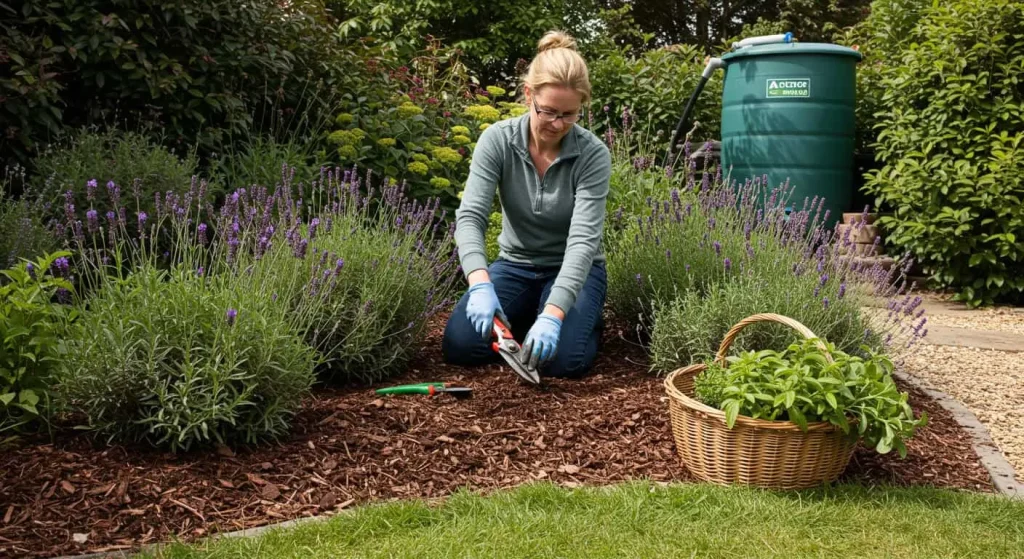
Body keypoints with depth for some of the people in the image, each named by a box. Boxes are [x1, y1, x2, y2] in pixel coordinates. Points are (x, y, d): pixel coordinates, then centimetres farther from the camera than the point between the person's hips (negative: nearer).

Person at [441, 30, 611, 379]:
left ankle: (589, 318, 8)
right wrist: (481, 284, -44)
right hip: (515, 265, 2)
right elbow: (470, 217, -25)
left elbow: (583, 240, -29)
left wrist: (553, 314, -43)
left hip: (572, 271, -2)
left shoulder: (593, 154, -21)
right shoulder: (497, 140, -16)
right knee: (459, 345, -19)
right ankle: (522, 320, 11)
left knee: (563, 360, -27)